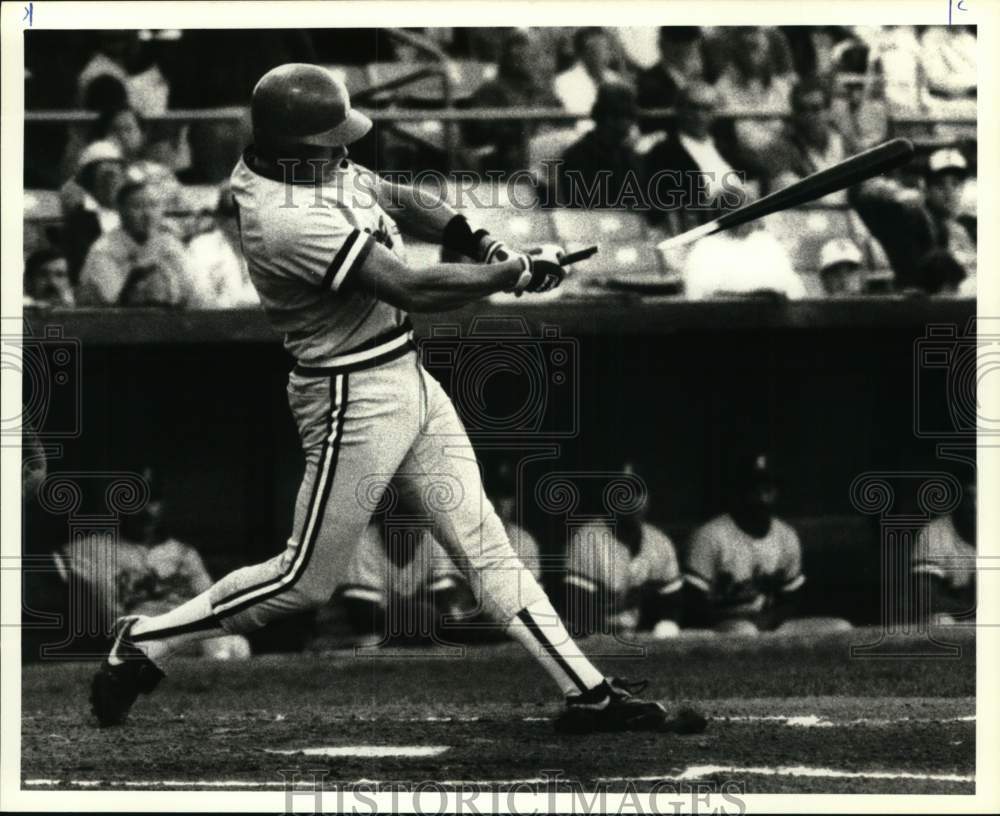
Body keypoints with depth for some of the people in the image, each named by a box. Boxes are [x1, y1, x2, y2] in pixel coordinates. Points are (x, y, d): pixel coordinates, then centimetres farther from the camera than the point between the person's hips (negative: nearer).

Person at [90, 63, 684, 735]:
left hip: (409, 378, 9)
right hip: (355, 397, -9)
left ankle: (588, 694, 9)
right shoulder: (285, 220, -28)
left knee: (486, 548, 8)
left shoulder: (322, 169, 0)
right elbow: (412, 289, -30)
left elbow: (394, 199, 19)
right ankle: (147, 644, 15)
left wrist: (470, 238, 1)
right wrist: (519, 272, -20)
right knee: (305, 582, 1)